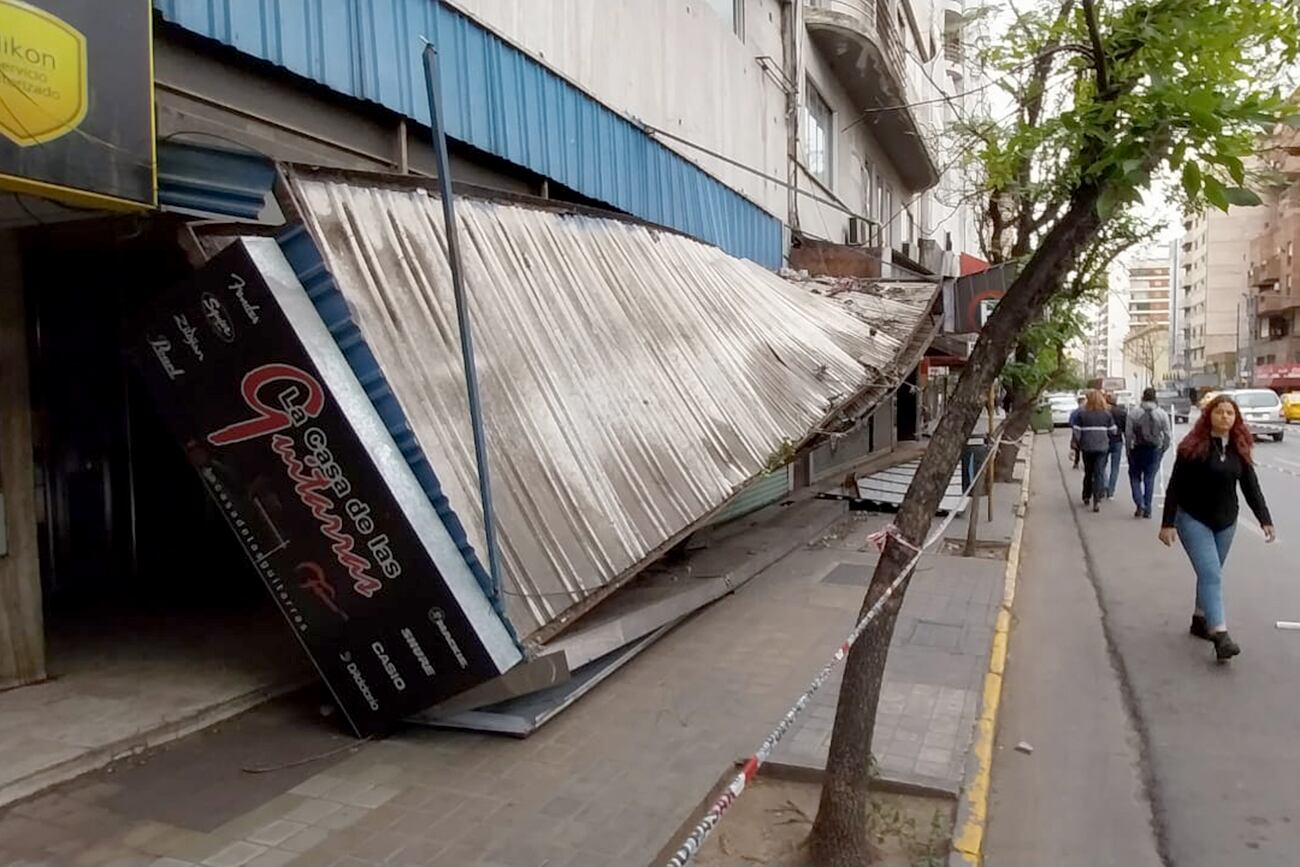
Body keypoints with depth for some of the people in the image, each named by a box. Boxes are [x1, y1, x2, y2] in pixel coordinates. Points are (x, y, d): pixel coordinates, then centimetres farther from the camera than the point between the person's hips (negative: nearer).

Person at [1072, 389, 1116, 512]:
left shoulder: (1082, 413, -4)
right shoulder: (1106, 414, -2)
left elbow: (1076, 432, -6)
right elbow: (1112, 431, 3)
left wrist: (1076, 445, 6)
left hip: (1087, 447, 1)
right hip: (1102, 447, -1)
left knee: (1088, 473, 16)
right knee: (1099, 473, -1)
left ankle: (1086, 497, 26)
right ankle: (1097, 500, -10)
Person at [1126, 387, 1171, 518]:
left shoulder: (1133, 414, -7)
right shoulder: (1162, 414, -2)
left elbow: (1128, 434, -7)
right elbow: (1168, 435, -2)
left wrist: (1128, 450, 4)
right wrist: (1163, 449, 10)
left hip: (1137, 449, -2)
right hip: (1155, 450, 2)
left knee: (1135, 477, 12)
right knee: (1149, 479, 10)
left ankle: (1139, 504, -6)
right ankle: (1147, 509, 13)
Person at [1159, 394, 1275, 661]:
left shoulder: (1239, 449, 1)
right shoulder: (1193, 446, -14)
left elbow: (1251, 487, 4)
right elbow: (1175, 486, -12)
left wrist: (1265, 520, -6)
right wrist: (1168, 523, -14)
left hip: (1226, 521, 5)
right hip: (1193, 520, -5)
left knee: (1210, 574, 14)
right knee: (1211, 574, -14)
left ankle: (1200, 619, 31)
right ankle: (1220, 635, -18)